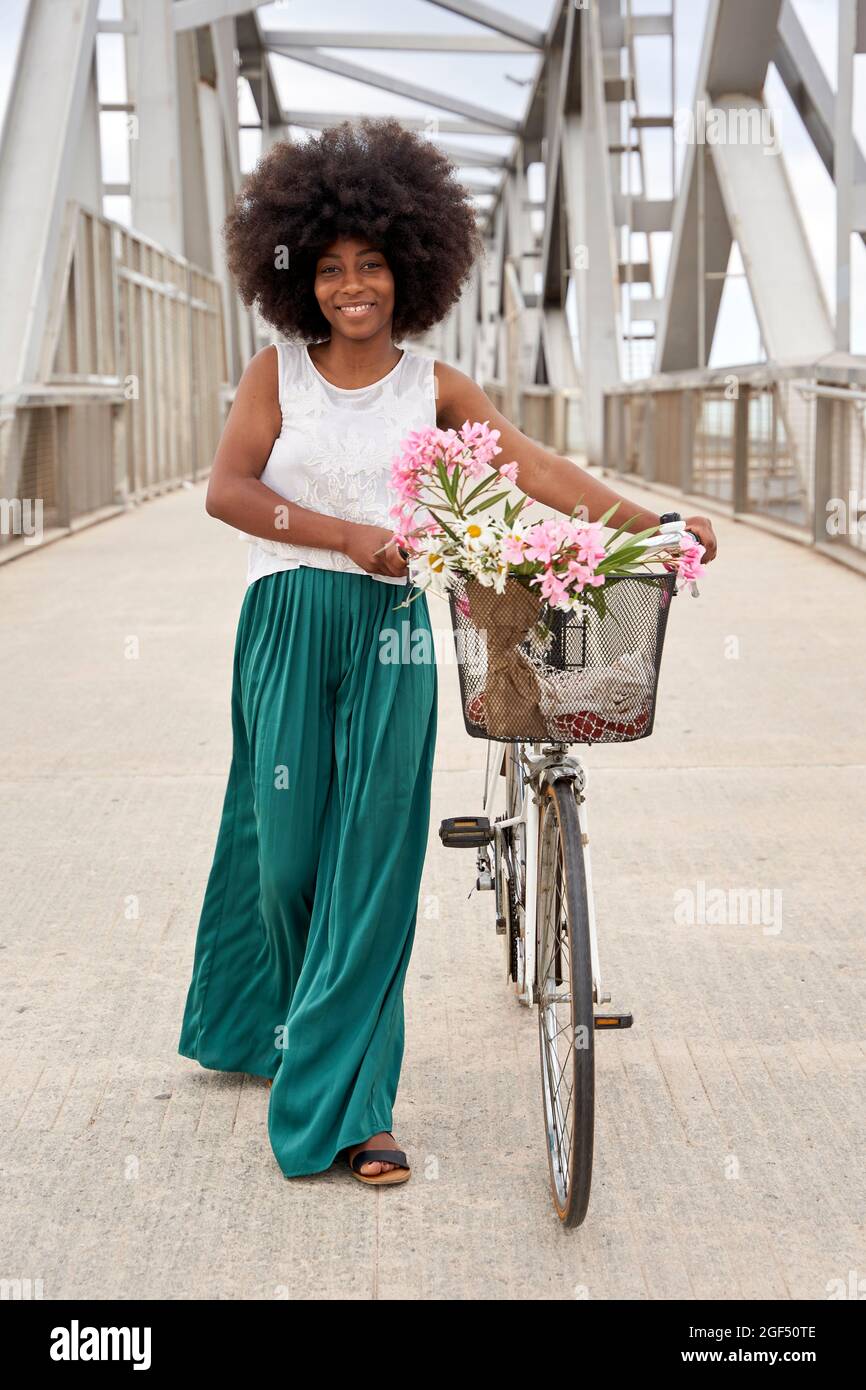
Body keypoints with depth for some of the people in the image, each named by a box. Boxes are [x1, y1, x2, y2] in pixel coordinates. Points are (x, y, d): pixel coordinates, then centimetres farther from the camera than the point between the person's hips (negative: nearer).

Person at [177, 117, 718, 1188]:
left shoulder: (433, 386, 6)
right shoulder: (277, 371, 4)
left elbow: (535, 468, -2)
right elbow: (226, 490, -8)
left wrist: (654, 523, -14)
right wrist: (351, 535, -20)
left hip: (389, 632, 0)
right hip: (287, 624, 0)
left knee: (373, 859, -4)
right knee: (285, 845, 7)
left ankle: (348, 1106, 1)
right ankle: (276, 1023, 38)